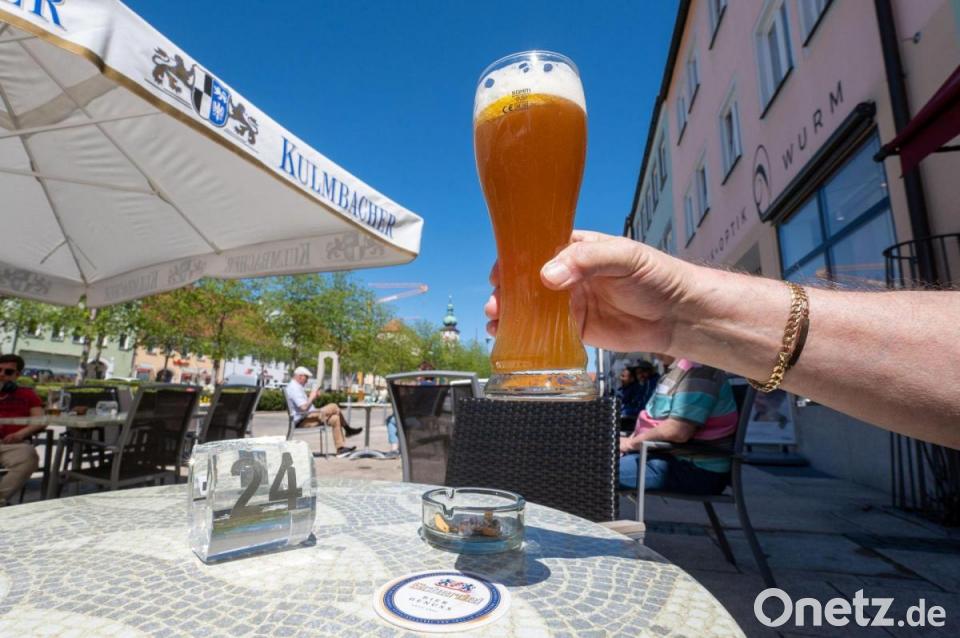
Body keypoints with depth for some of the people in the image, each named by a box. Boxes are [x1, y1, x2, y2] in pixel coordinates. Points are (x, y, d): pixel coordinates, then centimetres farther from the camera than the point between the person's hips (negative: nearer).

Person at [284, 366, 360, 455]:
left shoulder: (297, 387, 18)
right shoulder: (294, 388, -16)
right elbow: (304, 407, -27)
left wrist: (313, 397, 9)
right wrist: (312, 397, -12)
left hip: (308, 418, 11)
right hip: (302, 421, -11)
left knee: (335, 419, -1)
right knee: (333, 407, -18)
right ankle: (347, 429, -2)